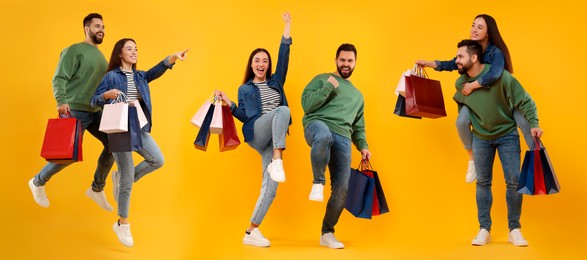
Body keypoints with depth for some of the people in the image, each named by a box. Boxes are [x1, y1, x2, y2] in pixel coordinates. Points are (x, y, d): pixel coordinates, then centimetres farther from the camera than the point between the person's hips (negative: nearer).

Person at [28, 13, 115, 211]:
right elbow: (59, 79, -15)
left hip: (96, 112, 8)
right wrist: (61, 101, -30)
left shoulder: (100, 56, 18)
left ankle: (97, 189, 12)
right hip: (74, 111, -8)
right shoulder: (74, 51, -7)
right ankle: (38, 182, 18)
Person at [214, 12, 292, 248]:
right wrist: (228, 103, 4)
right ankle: (277, 161, -48)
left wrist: (287, 27, 4)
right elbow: (244, 116, 17)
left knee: (270, 186, -10)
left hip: (274, 138, 3)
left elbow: (283, 57, 10)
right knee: (283, 110, -35)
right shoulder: (244, 89, 18)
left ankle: (251, 232, -6)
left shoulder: (275, 82, 21)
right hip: (255, 133, -3)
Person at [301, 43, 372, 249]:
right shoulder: (322, 79, 16)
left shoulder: (357, 95, 32)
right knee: (324, 135, -45)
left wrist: (363, 146, 15)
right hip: (318, 125, -5)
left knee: (341, 188, -5)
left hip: (343, 138, 5)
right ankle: (318, 182, -25)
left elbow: (358, 126, 32)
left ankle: (327, 233, 11)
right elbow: (306, 104, 2)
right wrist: (328, 88, -4)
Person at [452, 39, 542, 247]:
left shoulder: (500, 76, -21)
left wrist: (533, 123, -28)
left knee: (514, 182, -4)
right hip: (481, 137, 3)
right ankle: (484, 230, 14)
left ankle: (514, 230, 8)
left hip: (507, 135, -3)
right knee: (483, 183, 6)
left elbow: (525, 101, -17)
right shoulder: (460, 84, -8)